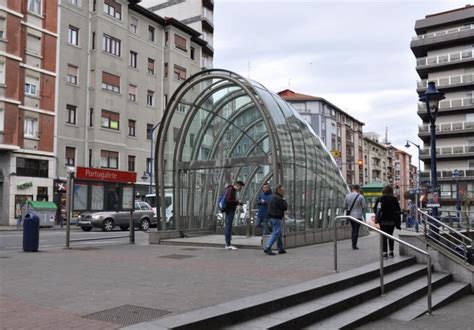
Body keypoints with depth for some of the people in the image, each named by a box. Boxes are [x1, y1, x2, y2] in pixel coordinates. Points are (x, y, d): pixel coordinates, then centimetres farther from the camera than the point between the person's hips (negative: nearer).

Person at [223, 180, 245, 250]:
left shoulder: (233, 190, 18)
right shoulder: (230, 190, -12)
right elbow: (228, 200, -21)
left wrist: (237, 202, 9)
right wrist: (237, 202, -15)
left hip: (230, 210, 10)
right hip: (229, 210, -10)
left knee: (227, 226, 11)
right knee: (228, 227, -8)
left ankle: (227, 244, 16)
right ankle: (228, 245, -7)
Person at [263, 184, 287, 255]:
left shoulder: (273, 197, 16)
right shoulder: (278, 198, -17)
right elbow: (285, 207, -14)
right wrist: (285, 202, 3)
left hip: (272, 217, 11)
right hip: (276, 218, -11)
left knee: (279, 233, 16)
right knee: (276, 233, -10)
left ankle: (281, 249, 23)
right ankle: (267, 248, -15)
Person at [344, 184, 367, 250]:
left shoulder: (347, 196, -1)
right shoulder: (360, 196, -11)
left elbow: (345, 206, 5)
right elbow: (364, 206, -6)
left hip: (350, 215, 4)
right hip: (358, 215, -4)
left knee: (353, 229, 19)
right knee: (356, 230, 1)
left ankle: (353, 244, 20)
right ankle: (354, 245, 1)